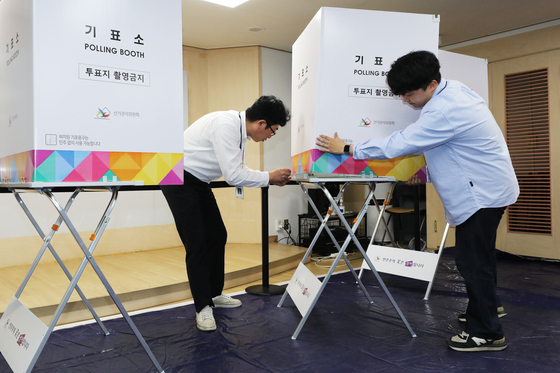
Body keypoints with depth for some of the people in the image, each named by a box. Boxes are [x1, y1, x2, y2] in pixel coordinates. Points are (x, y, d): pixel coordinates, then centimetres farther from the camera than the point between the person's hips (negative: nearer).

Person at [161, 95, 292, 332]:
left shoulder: (241, 129, 3)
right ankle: (203, 307, 5)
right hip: (179, 180, -10)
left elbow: (238, 169, 11)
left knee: (217, 236, 12)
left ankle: (214, 294, 27)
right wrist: (269, 177, -16)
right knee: (196, 243, -8)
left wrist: (271, 179, -1)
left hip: (199, 182, 10)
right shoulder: (227, 125, -26)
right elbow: (233, 176, -28)